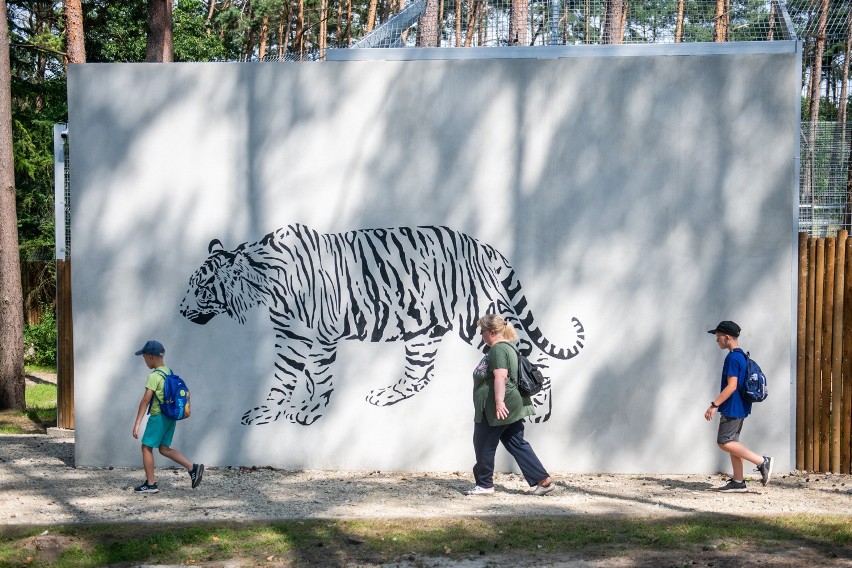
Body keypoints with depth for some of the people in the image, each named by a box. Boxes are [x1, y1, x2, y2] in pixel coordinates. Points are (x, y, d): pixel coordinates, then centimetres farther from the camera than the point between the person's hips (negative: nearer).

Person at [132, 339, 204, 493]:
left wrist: (137, 423, -17)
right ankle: (193, 468, 2)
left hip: (158, 416, -8)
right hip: (170, 416, 8)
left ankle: (150, 484, 9)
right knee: (164, 449, 14)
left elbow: (145, 401, -19)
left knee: (147, 447, 4)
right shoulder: (169, 372, 9)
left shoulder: (154, 376, -17)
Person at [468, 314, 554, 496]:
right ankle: (543, 480, 5)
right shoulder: (509, 346, 17)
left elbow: (500, 376, -28)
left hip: (498, 408, -10)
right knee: (517, 444, 10)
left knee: (484, 446, 5)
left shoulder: (498, 349, -16)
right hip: (512, 407, 10)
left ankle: (484, 484, 16)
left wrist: (499, 402, -35)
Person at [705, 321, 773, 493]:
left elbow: (731, 386, -23)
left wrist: (714, 405, -21)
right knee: (731, 442, 11)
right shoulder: (742, 356, 14)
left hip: (732, 408, -10)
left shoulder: (732, 358, -17)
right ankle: (738, 482, 11)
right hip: (740, 407, 10)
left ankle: (762, 462, -11)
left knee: (724, 442, -10)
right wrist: (719, 404, 25)